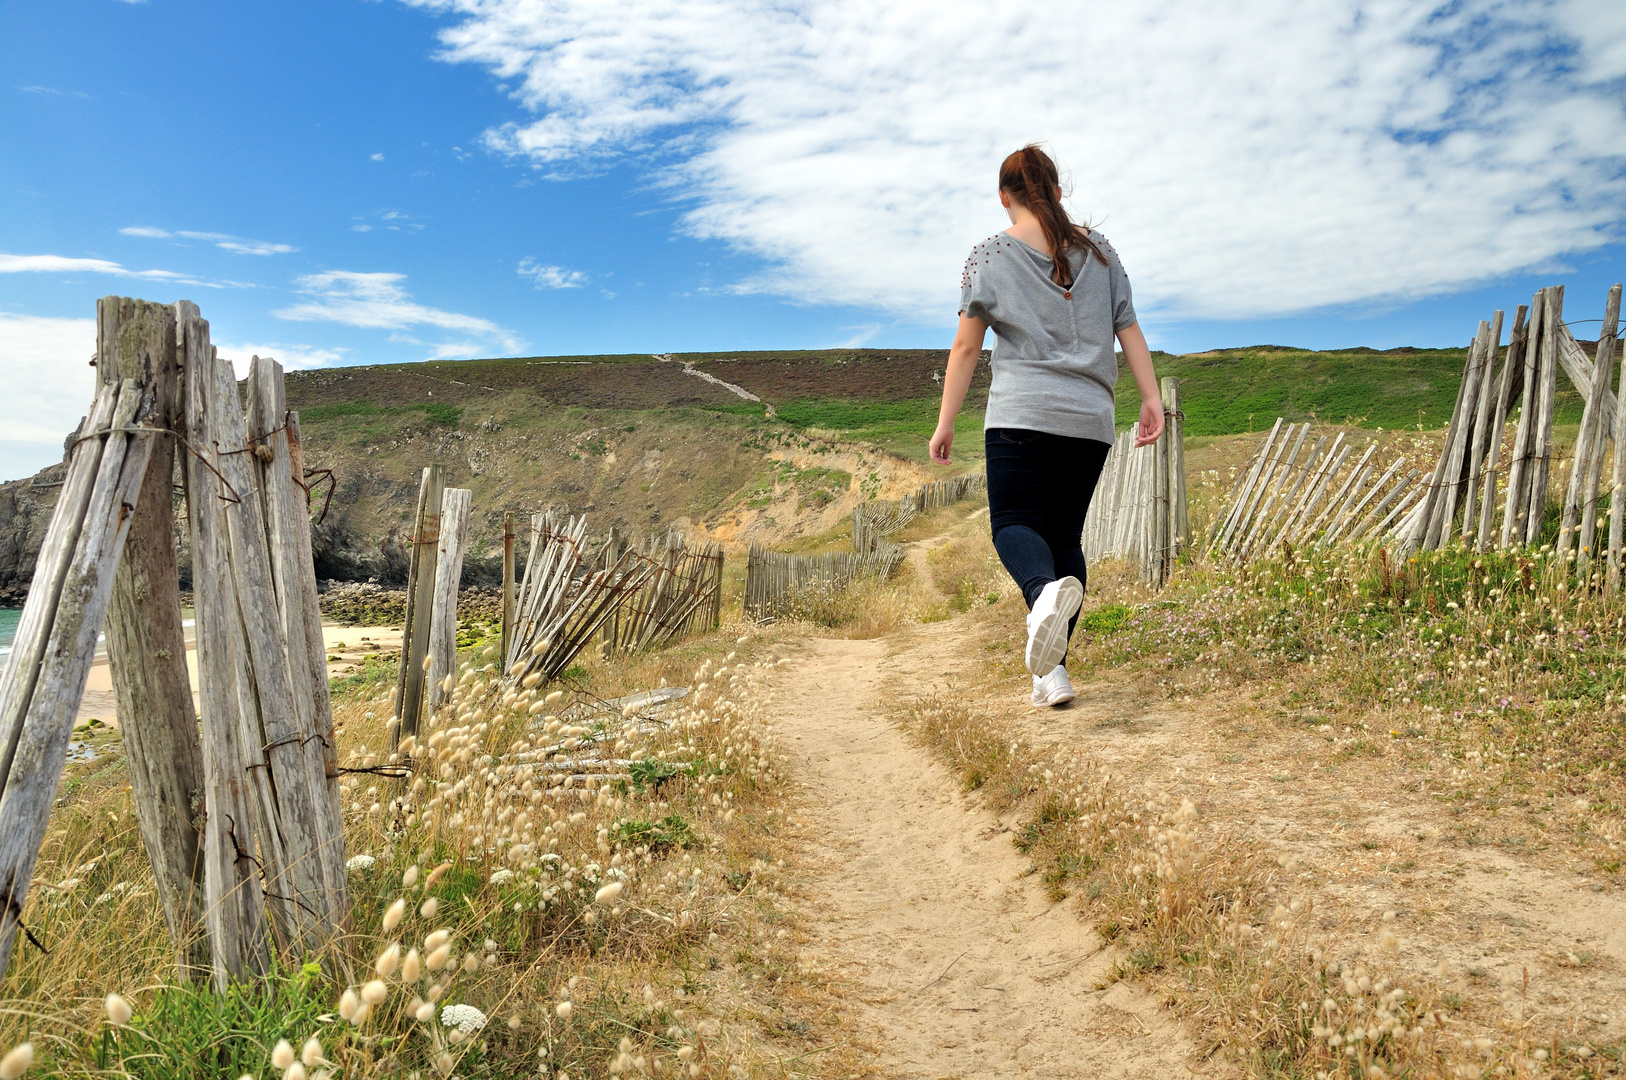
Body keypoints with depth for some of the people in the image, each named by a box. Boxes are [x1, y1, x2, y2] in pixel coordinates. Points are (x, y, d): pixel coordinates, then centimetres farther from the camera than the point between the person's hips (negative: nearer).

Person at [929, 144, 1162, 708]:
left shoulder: (990, 255, 3)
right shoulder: (1099, 249, 13)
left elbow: (966, 347, 1)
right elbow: (1129, 330, 10)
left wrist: (945, 424, 5)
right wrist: (1151, 398, 12)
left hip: (1021, 413, -3)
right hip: (1090, 418, 4)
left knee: (1014, 522, -1)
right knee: (1066, 533, 8)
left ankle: (1046, 590, -37)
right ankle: (1052, 668, 3)